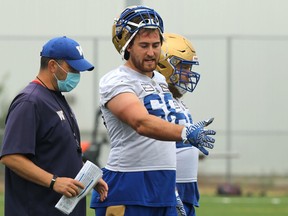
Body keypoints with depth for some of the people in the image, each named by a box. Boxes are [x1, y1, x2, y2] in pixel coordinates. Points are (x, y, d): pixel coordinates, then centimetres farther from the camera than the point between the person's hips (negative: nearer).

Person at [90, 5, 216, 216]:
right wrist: (186, 133, -41)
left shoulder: (161, 80, 18)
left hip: (164, 190, 8)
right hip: (129, 192, -8)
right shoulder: (116, 82, -11)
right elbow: (142, 124, -28)